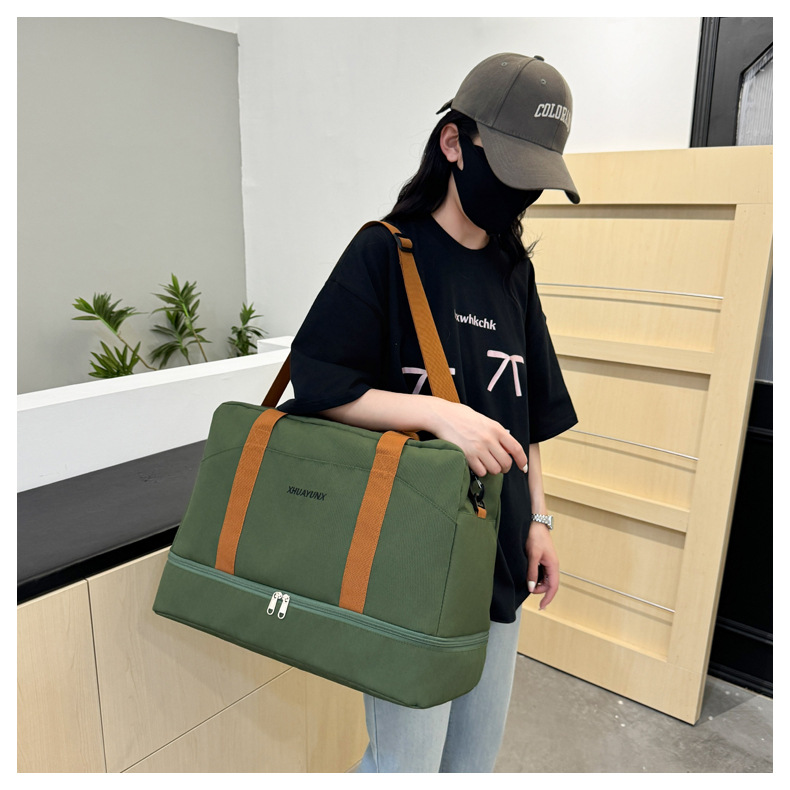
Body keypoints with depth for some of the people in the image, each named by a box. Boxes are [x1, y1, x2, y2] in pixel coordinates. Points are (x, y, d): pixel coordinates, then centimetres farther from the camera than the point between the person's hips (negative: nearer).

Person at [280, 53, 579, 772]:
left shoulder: (514, 272, 10)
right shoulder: (385, 252, -8)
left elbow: (525, 413, 14)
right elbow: (317, 387, -14)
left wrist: (536, 519, 10)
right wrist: (439, 412, -24)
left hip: (497, 554, 6)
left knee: (476, 757, 18)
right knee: (406, 761, 4)